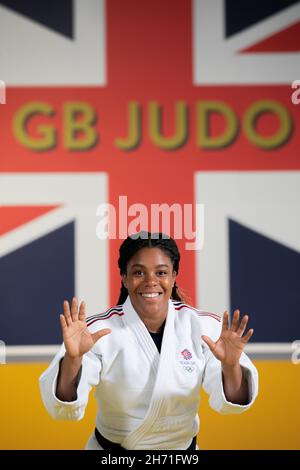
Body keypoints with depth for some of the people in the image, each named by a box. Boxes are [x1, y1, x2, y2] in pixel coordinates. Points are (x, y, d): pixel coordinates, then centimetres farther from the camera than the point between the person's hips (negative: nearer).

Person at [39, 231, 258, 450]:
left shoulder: (203, 326, -12)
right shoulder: (98, 330, -19)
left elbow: (227, 401, -16)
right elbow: (64, 408, -26)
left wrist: (230, 366, -36)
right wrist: (72, 359, -44)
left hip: (183, 447, 2)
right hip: (112, 447, -2)